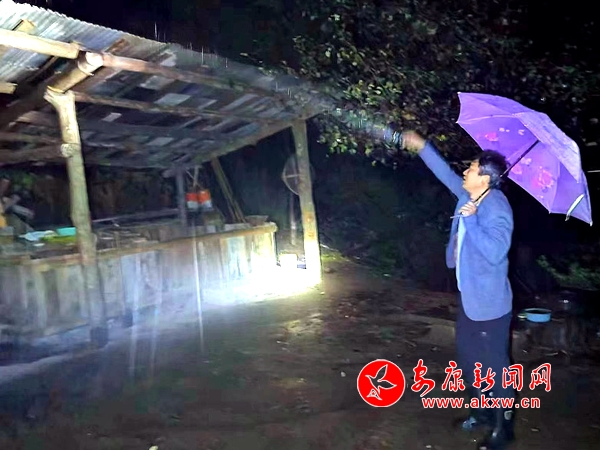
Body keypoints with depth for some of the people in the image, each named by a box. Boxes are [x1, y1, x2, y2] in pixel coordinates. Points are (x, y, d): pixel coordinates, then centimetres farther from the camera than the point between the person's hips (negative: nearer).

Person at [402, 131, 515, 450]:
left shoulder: (497, 208, -23)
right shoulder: (469, 196, 2)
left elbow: (495, 252, -32)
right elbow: (446, 174, 17)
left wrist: (470, 220, -29)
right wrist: (422, 147, 16)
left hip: (489, 301, -9)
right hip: (469, 295, 9)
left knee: (494, 366, 4)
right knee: (468, 358, 21)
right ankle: (482, 411, 41)